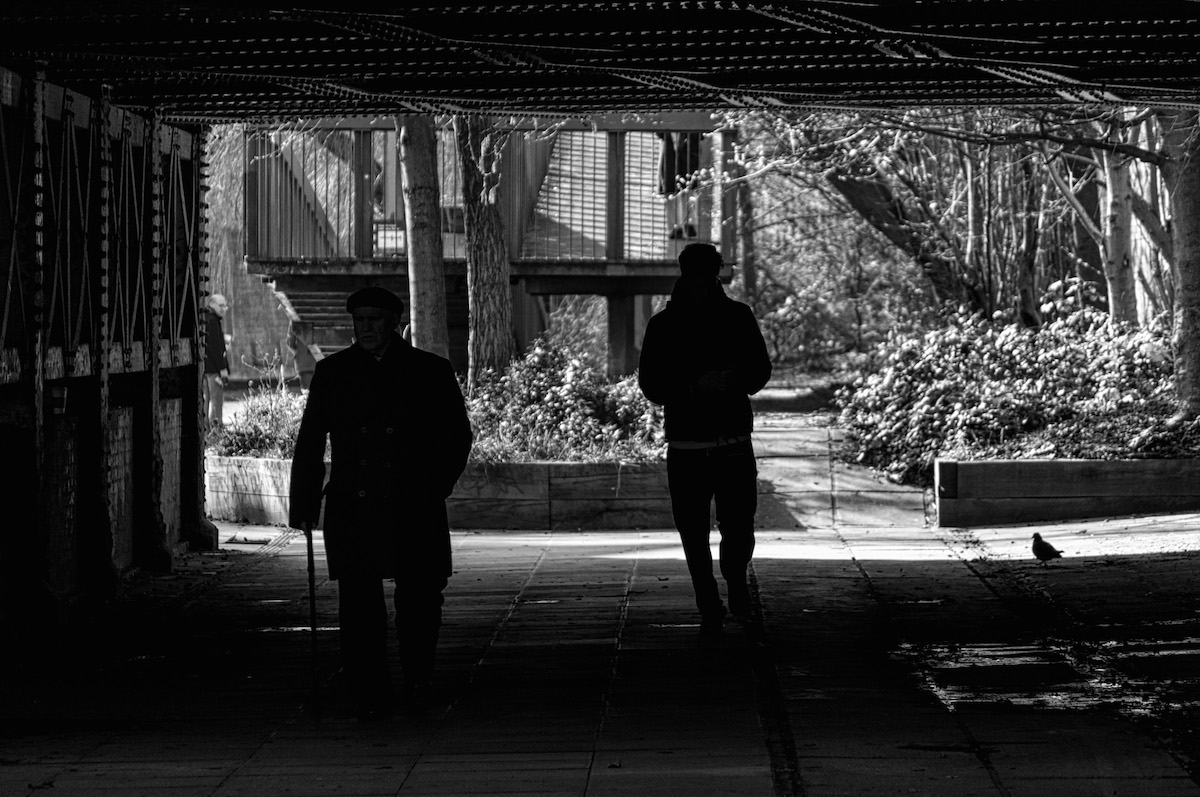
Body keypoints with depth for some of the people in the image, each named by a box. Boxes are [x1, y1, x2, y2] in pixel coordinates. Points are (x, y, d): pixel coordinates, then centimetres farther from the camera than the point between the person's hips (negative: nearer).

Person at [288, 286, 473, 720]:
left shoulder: (431, 371, 6)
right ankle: (370, 697, 4)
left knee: (420, 599, -1)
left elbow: (456, 435, 10)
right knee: (359, 606, -3)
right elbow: (310, 441, 12)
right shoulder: (332, 372, 10)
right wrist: (303, 502, 6)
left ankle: (418, 677, 25)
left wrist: (434, 487, 0)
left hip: (414, 510, -1)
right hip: (352, 512, 1)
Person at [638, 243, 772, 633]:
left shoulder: (738, 316, 5)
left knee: (739, 532, -5)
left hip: (735, 442, 0)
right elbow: (650, 384, -1)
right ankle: (710, 612, 17)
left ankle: (736, 577, 27)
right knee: (693, 534, 2)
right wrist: (695, 388, -17)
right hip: (686, 444, 0)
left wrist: (733, 382, -12)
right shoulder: (663, 326, 1)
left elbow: (761, 369, 10)